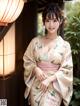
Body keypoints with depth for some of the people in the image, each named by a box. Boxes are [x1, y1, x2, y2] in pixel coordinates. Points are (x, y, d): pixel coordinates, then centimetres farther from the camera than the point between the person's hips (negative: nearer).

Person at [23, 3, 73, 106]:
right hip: (36, 85, 2)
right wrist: (36, 69, -12)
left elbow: (67, 69, -6)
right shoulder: (36, 41, -1)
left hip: (54, 87, -2)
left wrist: (49, 79, -15)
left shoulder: (65, 45, -6)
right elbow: (27, 60, 7)